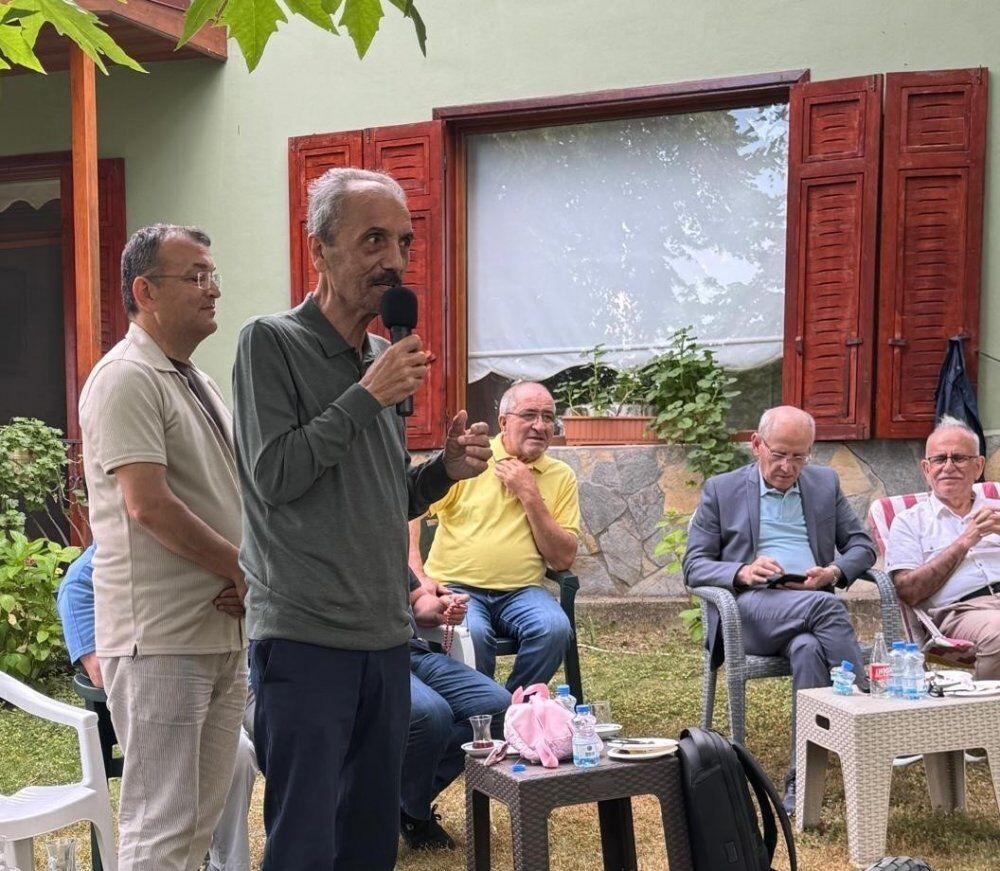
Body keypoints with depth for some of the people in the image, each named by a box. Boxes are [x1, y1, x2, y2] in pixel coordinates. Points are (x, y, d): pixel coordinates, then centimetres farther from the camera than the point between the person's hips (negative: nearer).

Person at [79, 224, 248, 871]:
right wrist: (244, 571, -12)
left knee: (203, 817, 16)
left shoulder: (197, 381, 17)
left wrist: (248, 576, 1)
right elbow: (148, 505, -21)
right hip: (163, 638, -9)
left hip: (225, 631, 9)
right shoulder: (126, 378, -12)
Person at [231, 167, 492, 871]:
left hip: (387, 639, 7)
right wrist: (367, 397, -14)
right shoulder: (271, 343, -6)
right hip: (305, 641, -6)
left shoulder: (384, 358, 14)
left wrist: (446, 470, 1)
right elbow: (274, 476, -14)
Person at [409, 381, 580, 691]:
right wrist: (417, 578, -14)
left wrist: (529, 494, -7)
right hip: (455, 585, -2)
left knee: (555, 627, -28)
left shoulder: (561, 476, 8)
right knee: (472, 633, -34)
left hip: (521, 592, 3)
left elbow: (562, 559, 1)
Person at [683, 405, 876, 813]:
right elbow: (694, 566, 5)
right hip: (751, 609, -2)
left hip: (814, 605, 2)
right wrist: (742, 572, -16)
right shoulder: (720, 490, 11)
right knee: (825, 605, -35)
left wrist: (834, 572, -5)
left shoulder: (826, 484, 19)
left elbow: (863, 546, 18)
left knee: (809, 649, -37)